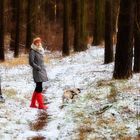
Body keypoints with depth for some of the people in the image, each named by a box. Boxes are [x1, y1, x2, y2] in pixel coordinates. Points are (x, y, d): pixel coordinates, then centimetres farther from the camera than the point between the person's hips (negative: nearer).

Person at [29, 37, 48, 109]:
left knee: (38, 88, 13)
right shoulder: (33, 51, -10)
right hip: (37, 72, -9)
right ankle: (41, 105, -3)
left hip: (42, 71, 9)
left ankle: (33, 103, 21)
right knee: (39, 88, -7)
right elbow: (31, 62, -15)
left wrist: (43, 70, 14)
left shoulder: (40, 50, 14)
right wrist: (38, 68, -16)